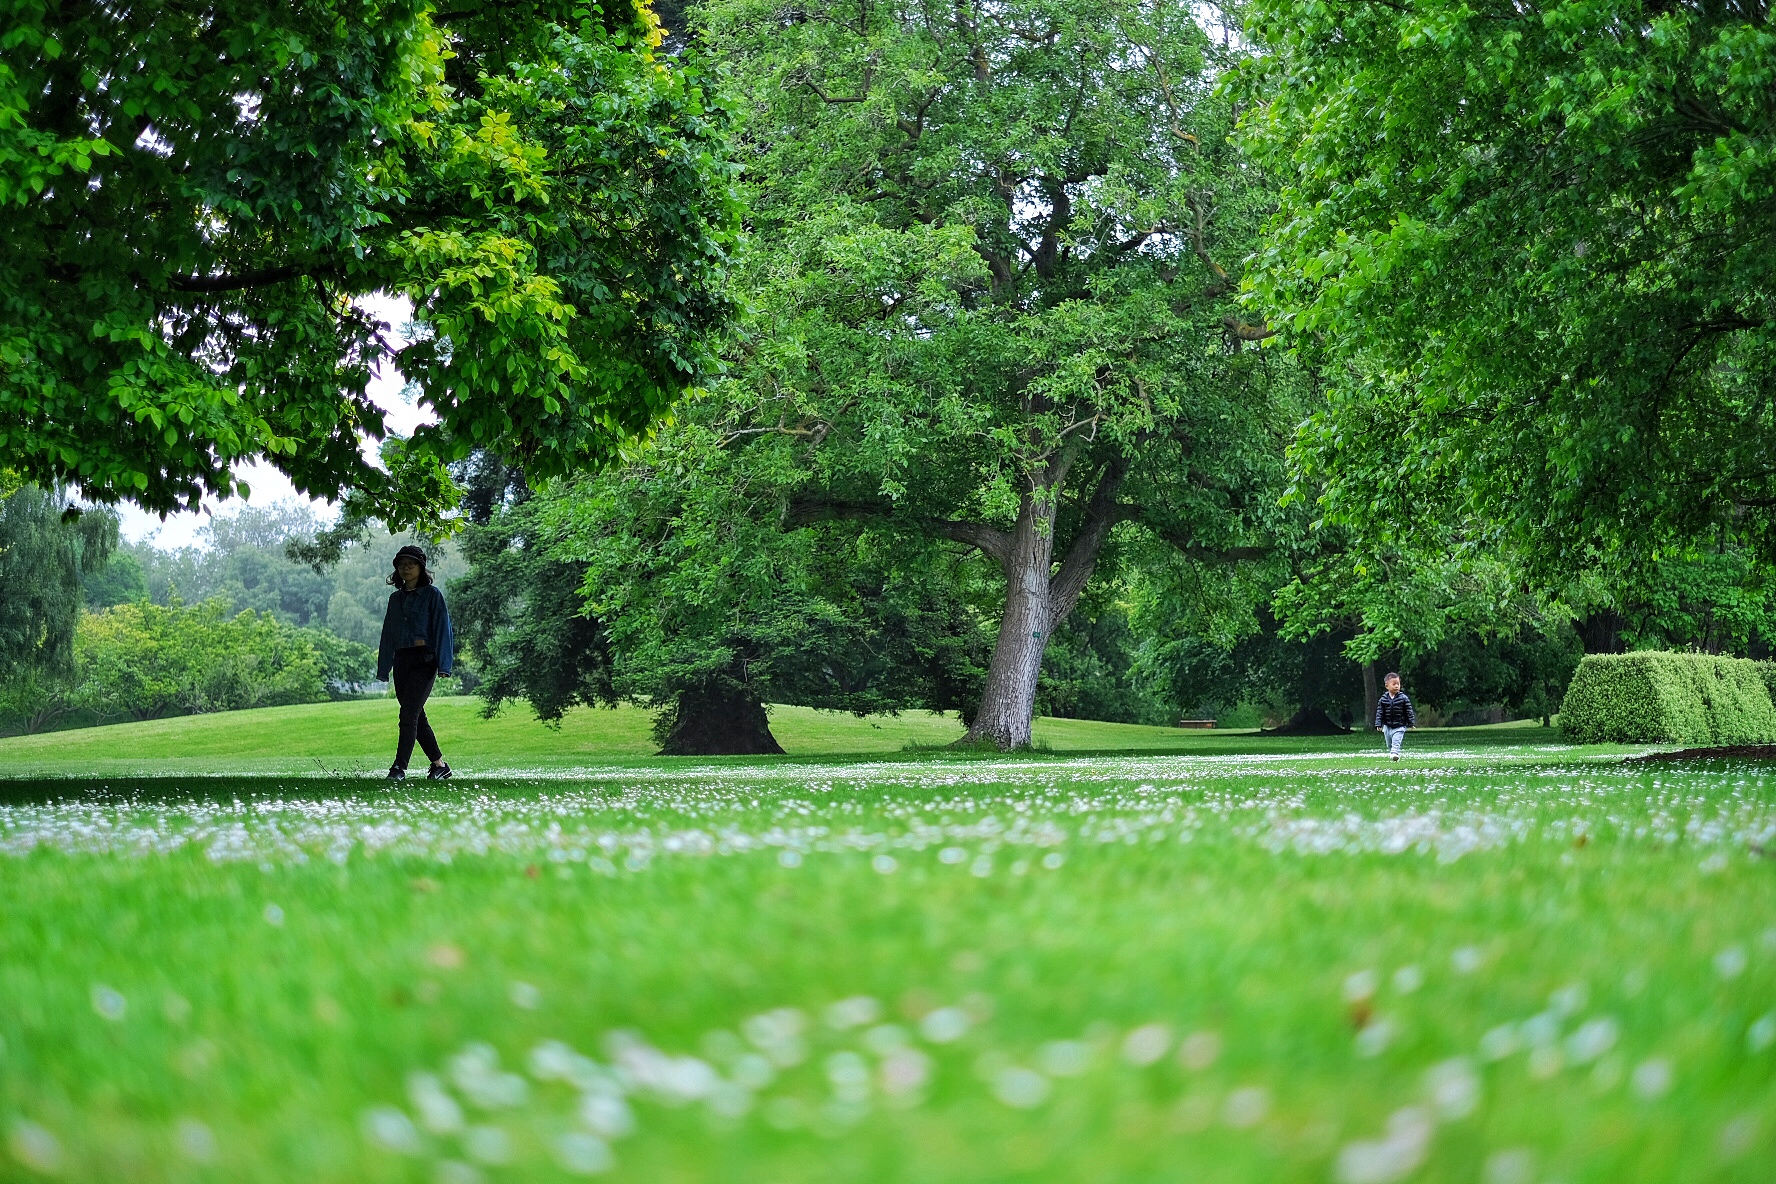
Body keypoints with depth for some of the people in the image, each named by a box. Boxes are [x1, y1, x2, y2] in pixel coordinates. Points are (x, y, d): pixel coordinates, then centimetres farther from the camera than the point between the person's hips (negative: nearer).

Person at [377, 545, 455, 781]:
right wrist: (383, 668, 13)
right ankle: (440, 765, 18)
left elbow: (441, 627, -5)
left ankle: (400, 767, -21)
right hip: (401, 659, 6)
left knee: (409, 714, -16)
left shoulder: (432, 594, 0)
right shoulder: (395, 598, 17)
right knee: (416, 717, 8)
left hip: (424, 658, -6)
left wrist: (443, 663, -13)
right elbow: (388, 634, 18)